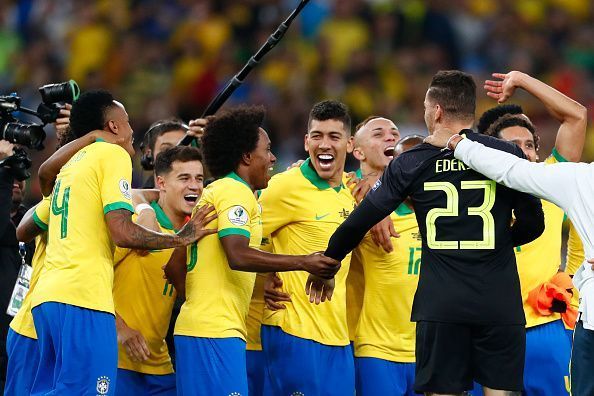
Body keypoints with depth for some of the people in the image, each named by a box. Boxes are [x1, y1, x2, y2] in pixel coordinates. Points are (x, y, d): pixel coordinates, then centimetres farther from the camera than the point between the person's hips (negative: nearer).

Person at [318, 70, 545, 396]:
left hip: (440, 306, 0)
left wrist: (325, 265, 21)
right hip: (500, 304, 0)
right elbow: (532, 224, 6)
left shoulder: (412, 163, 3)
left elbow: (359, 222, 6)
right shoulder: (507, 155, 1)